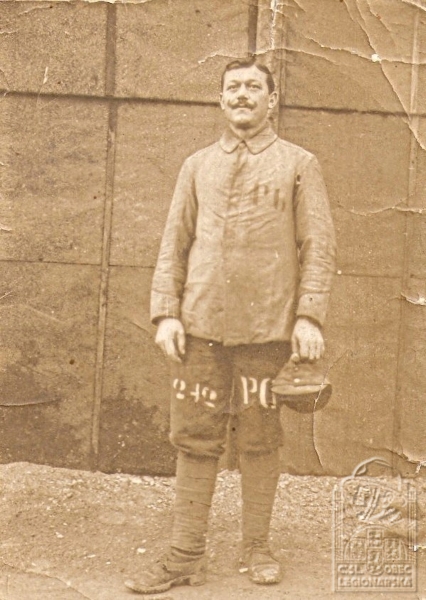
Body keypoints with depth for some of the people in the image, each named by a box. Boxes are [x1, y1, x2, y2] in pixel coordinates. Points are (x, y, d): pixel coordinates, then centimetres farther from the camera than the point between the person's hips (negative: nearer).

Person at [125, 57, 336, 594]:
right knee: (195, 439, 3)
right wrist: (166, 313, 1)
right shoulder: (198, 166, 14)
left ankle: (257, 548, 19)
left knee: (260, 441, 5)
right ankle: (186, 556, 10)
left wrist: (308, 315, -9)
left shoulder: (299, 165, 7)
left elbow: (318, 245, 1)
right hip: (200, 326, 2)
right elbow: (174, 244, 11)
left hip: (267, 327, -2)